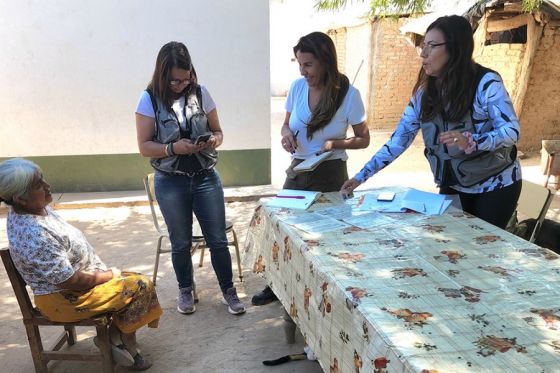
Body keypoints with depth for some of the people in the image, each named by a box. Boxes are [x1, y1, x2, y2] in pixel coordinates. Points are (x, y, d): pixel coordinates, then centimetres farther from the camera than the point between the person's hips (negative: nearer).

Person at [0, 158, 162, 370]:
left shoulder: (35, 209, -2)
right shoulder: (33, 237, -33)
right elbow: (71, 282, -28)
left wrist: (103, 271, 4)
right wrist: (109, 275, -12)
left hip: (74, 280, 10)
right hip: (63, 298, -10)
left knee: (135, 280, 8)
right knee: (140, 286, -10)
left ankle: (114, 335, 12)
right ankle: (123, 340, 12)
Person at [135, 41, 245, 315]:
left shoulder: (201, 93, -1)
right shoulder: (150, 100, -6)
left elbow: (218, 131, 7)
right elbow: (144, 146, -7)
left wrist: (214, 140, -16)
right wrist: (173, 148, -24)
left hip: (206, 177, 1)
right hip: (171, 182, -1)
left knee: (218, 239, 5)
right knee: (181, 242, 12)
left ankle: (228, 290, 24)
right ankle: (185, 290, 35)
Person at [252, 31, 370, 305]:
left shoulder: (348, 94, -13)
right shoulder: (297, 87, -3)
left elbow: (363, 140, -5)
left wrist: (334, 144, -22)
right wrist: (286, 134, -12)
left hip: (330, 174, -4)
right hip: (298, 169, 4)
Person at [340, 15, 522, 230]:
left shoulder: (486, 82, -20)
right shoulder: (425, 90, -6)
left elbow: (511, 131, -19)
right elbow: (400, 138, -8)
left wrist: (469, 142, -39)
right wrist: (361, 176, -15)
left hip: (495, 185, -4)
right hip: (452, 186, 4)